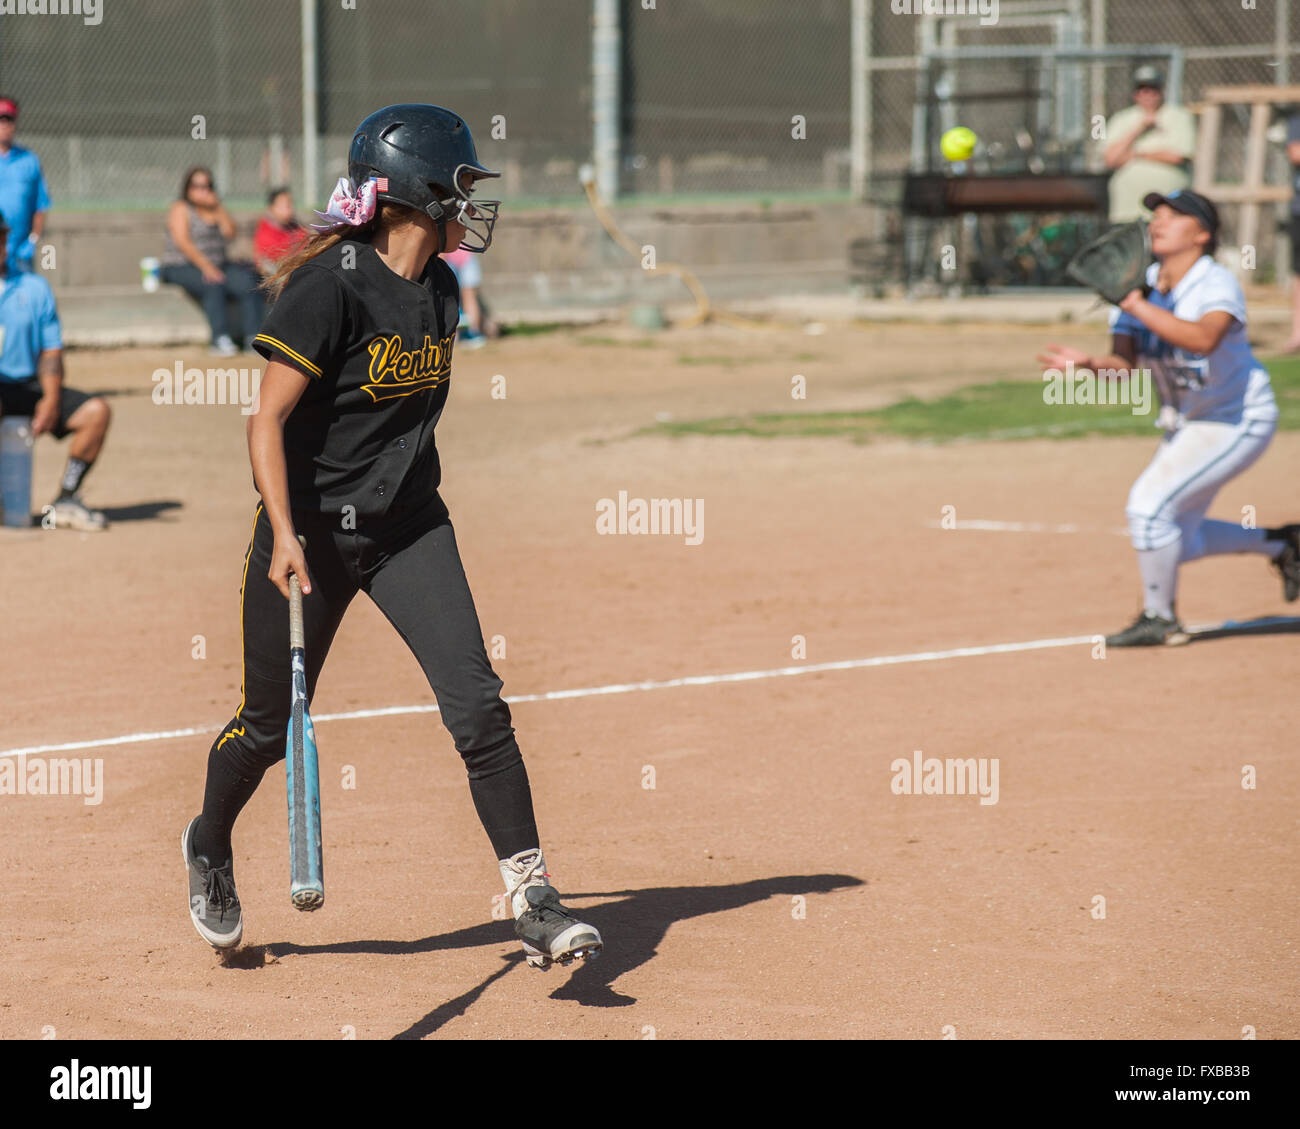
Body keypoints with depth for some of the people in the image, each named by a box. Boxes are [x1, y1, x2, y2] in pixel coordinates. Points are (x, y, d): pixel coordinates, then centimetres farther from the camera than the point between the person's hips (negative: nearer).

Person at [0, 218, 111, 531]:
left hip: (29, 386, 4)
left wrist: (51, 398, -7)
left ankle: (66, 501, -11)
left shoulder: (34, 287, 14)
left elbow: (51, 351, 11)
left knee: (96, 411, -16)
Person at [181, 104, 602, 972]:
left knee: (477, 703, -9)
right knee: (271, 723, 8)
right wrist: (284, 535, -29)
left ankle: (532, 899, -7)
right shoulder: (331, 286, -19)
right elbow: (268, 420, -20)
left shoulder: (439, 289, 4)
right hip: (313, 529, -5)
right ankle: (209, 844, 38)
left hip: (410, 526, 5)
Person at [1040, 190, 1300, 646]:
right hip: (1184, 422, 8)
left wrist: (1137, 306, -43)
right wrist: (1090, 364, -32)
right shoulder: (1139, 285, -4)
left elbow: (1203, 339, -44)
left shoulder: (1217, 283, -23)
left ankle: (1158, 619, -1)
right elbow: (1125, 364, -11)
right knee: (1175, 542, 15)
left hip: (1236, 421, -8)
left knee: (1149, 504, -20)